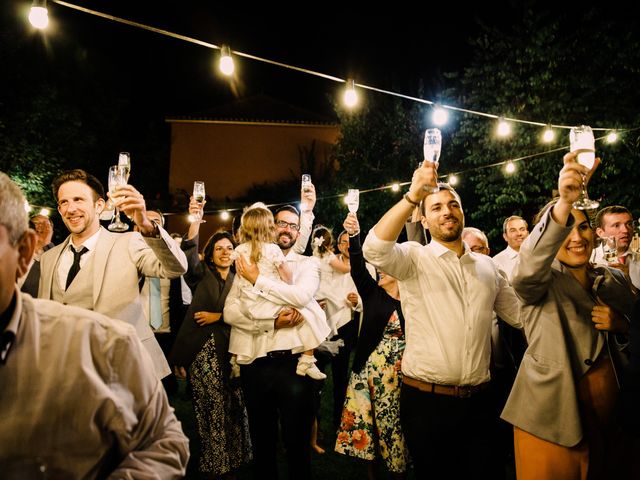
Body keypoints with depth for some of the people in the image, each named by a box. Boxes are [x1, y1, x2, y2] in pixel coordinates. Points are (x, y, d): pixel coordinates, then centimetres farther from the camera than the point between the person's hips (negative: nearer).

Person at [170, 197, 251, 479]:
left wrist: (218, 316, -8)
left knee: (233, 408, 2)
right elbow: (189, 255, -15)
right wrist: (195, 221, -27)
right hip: (202, 351, -1)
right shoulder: (201, 275, 6)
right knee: (209, 409, 4)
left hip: (230, 351, 1)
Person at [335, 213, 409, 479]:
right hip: (369, 366, 2)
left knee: (394, 419, 6)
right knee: (367, 418, 7)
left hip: (399, 371, -2)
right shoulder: (372, 293, 2)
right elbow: (358, 267, -11)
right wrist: (354, 235, -24)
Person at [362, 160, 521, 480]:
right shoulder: (414, 258, -5)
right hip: (426, 400, -3)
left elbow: (520, 312, 14)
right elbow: (374, 250, -25)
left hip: (479, 401, 4)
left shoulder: (486, 265, 11)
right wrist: (413, 195, -29)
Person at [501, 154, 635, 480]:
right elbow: (528, 266, -33)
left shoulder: (614, 280, 8)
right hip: (552, 415, -5)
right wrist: (564, 202, -46)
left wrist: (620, 324, -7)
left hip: (610, 408, 5)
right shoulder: (540, 282, -9)